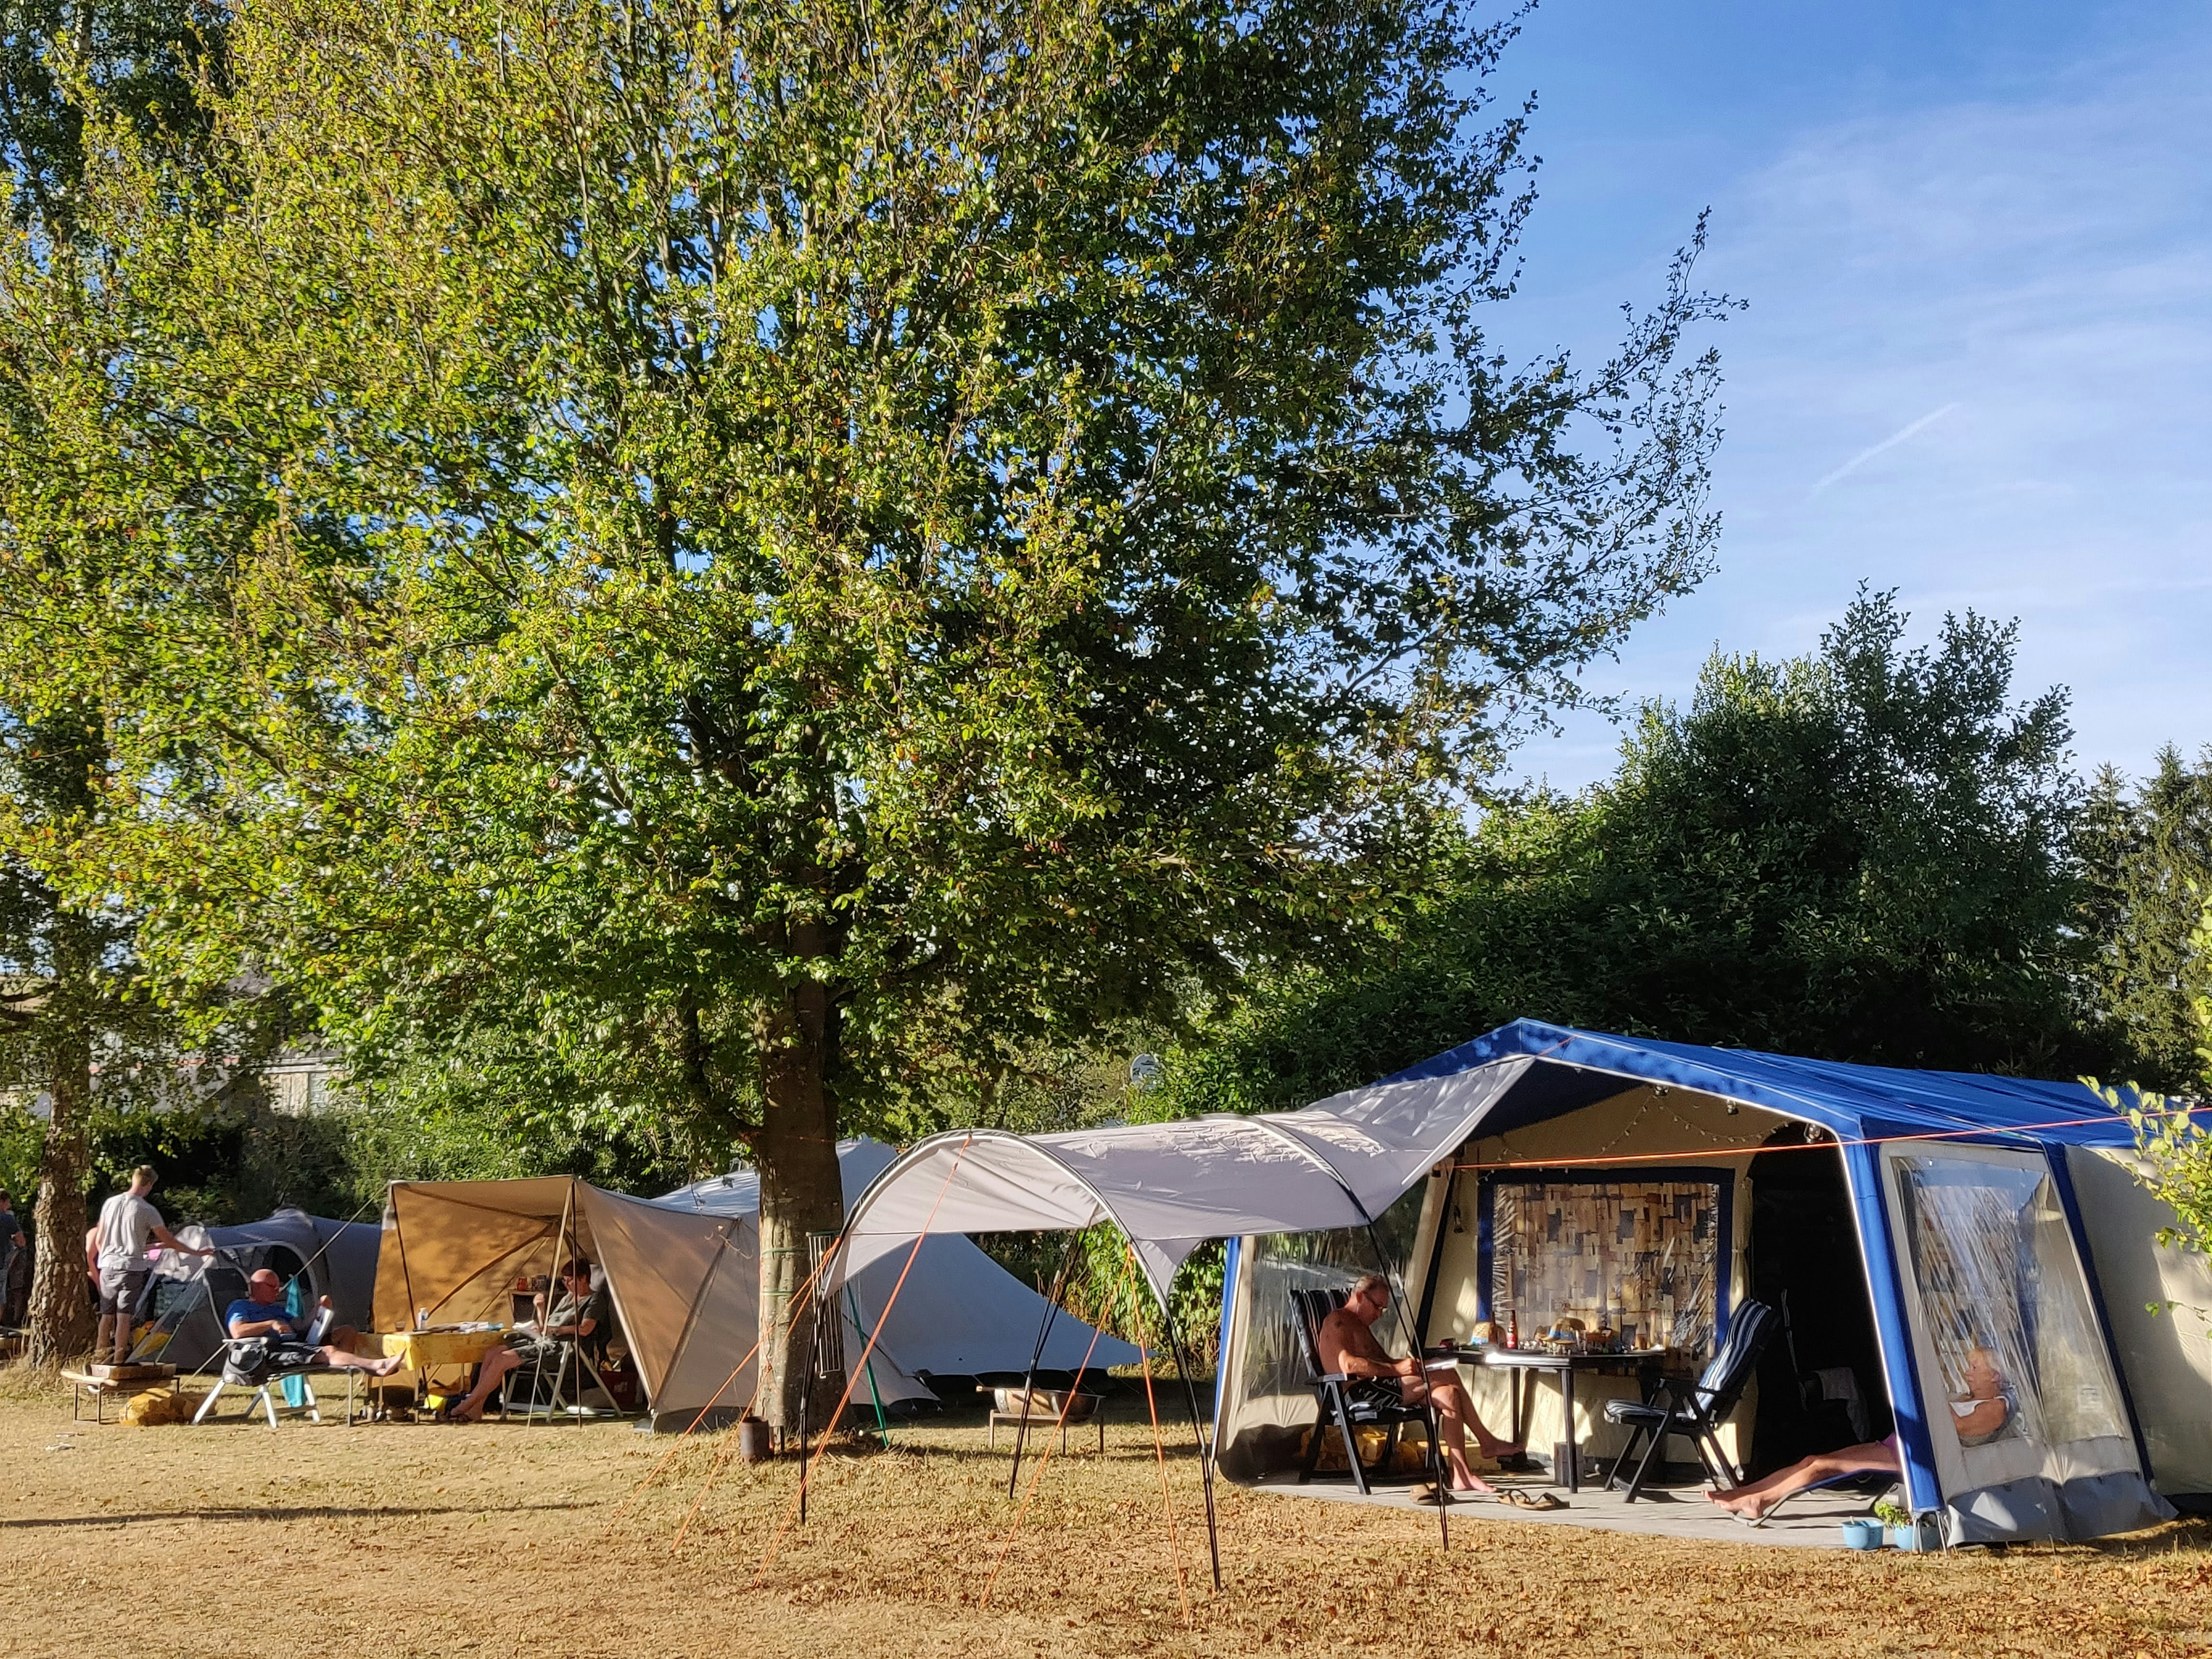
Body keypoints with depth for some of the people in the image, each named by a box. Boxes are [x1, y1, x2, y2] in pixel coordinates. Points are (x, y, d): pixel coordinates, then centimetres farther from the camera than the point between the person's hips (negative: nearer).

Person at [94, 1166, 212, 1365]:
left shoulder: (110, 1203, 7)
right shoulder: (147, 1211, -8)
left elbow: (98, 1240, 13)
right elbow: (169, 1241, -2)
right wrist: (197, 1253, 7)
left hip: (108, 1265, 5)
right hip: (132, 1267, -5)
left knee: (107, 1313, 13)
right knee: (125, 1315, -3)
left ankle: (99, 1356, 17)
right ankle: (119, 1360, -3)